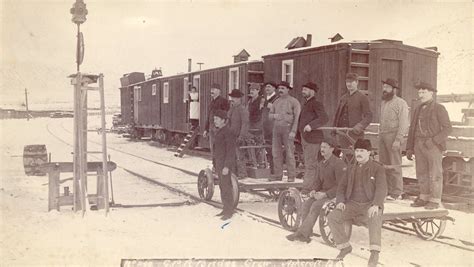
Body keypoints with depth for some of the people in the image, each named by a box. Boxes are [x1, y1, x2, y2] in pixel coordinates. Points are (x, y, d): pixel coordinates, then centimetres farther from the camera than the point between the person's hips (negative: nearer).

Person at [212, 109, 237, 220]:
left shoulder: (228, 132, -16)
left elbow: (231, 150, -20)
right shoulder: (218, 131, 13)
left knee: (226, 187, -6)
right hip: (219, 163, 9)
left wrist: (227, 166, -23)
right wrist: (215, 164, 21)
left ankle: (229, 212, 2)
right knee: (222, 186, 13)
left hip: (226, 164, -9)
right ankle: (225, 209, 22)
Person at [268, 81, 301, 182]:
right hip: (276, 129, 6)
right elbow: (270, 115, 14)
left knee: (289, 153, -5)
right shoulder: (276, 101, 13)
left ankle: (291, 176, 2)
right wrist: (274, 116, -11)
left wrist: (293, 131, -20)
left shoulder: (294, 101, -5)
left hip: (288, 129, -6)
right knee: (276, 152, 4)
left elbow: (297, 118, -11)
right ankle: (278, 175, 11)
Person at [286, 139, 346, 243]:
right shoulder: (322, 164, 13)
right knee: (306, 204, -13)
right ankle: (305, 235, -12)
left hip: (334, 194, -8)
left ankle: (301, 233, -24)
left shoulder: (338, 163, -13)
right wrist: (313, 190, -6)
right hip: (323, 192, 8)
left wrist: (325, 194, -22)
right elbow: (317, 180, 17)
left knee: (316, 205, -27)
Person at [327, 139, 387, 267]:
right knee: (332, 217, -18)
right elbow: (342, 186, 18)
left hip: (370, 205, -5)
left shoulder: (377, 168, 2)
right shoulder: (352, 168, 18)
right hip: (353, 204, 5)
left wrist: (376, 205, -28)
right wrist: (340, 201, -3)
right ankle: (345, 246, -2)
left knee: (374, 218, -39)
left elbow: (381, 189, -11)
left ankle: (375, 252, -37)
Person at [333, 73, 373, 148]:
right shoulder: (343, 98, 17)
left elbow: (368, 116, -4)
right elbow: (337, 115, 19)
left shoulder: (362, 98, 1)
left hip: (355, 134, -5)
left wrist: (360, 126, -19)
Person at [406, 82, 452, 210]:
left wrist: (433, 141, -21)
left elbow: (447, 128, -11)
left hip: (434, 145, -6)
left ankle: (435, 201, 5)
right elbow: (413, 129, 13)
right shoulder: (418, 109, 12)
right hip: (419, 145, 6)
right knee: (422, 173, 8)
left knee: (435, 174, -2)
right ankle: (424, 198, 17)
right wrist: (409, 148, 8)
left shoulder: (439, 108, -7)